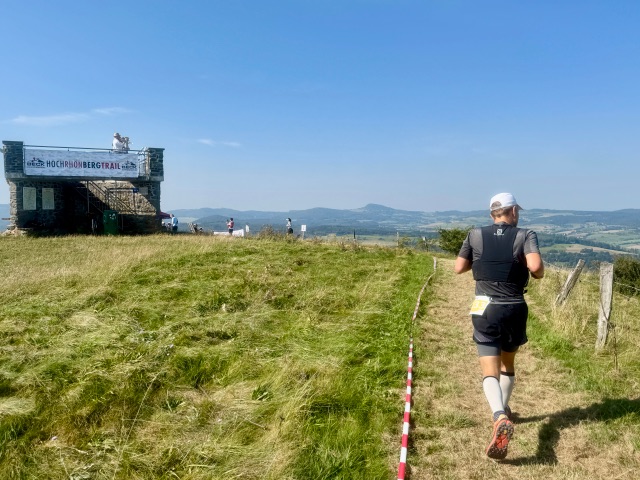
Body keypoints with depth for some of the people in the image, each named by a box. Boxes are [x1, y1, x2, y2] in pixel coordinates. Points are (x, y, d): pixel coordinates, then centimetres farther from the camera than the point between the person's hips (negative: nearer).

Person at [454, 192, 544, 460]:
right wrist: (539, 273, 3)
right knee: (508, 363, 24)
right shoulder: (525, 235, -4)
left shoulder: (475, 235, 1)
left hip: (485, 309, -1)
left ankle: (500, 418, -28)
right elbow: (536, 267, -20)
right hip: (515, 309, 1)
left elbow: (459, 268, 7)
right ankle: (504, 411, 39)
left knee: (490, 371, -4)